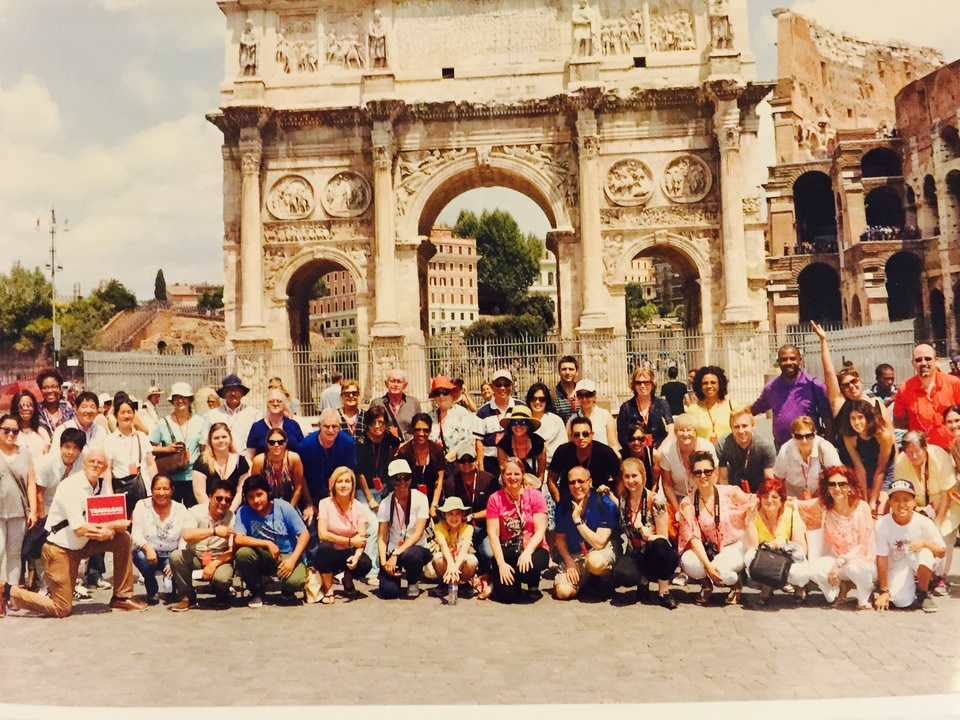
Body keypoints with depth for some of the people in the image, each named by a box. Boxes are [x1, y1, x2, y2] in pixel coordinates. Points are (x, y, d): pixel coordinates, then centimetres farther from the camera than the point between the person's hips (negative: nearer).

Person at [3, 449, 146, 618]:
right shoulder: (71, 486, -22)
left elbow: (114, 520, -2)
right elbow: (80, 530, -26)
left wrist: (108, 531, -26)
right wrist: (114, 525, -18)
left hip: (81, 545, 7)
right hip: (59, 547, -7)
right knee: (61, 609, -4)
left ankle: (122, 597, 3)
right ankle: (9, 592, 13)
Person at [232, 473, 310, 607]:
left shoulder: (283, 507, -12)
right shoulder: (243, 511, -11)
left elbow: (304, 533, -11)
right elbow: (238, 539, -23)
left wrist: (293, 559, -23)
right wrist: (267, 544, -25)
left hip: (287, 555, -1)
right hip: (262, 557, 2)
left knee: (295, 581, -32)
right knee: (242, 553, -30)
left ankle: (286, 588, 11)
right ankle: (257, 591, -2)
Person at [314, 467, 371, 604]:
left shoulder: (359, 508, -5)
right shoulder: (325, 504, -11)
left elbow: (362, 538, -10)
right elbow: (322, 534, -20)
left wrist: (357, 555, -31)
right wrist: (350, 541, -21)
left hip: (349, 553, 2)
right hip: (330, 553, -2)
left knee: (365, 564, -29)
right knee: (324, 547, -36)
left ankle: (348, 579, 9)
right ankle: (328, 588, -10)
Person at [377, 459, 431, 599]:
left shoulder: (420, 499, -10)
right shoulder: (386, 503, -3)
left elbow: (418, 533, -15)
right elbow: (381, 537, -5)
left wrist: (396, 554, -24)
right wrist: (383, 562, -20)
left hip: (416, 549, -1)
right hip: (393, 552, 1)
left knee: (410, 556, -38)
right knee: (388, 591, -21)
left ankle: (413, 582, -3)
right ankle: (397, 573, 16)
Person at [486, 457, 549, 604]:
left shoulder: (535, 496, -5)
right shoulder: (495, 499, -3)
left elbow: (540, 530, -10)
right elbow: (493, 534, -7)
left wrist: (527, 552, -26)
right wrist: (501, 564, -16)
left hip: (533, 549, 0)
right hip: (507, 552, 0)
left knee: (531, 566, -36)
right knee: (506, 596, -19)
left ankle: (533, 584, 3)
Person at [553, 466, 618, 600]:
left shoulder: (605, 504, -17)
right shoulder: (563, 506, -5)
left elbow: (599, 543, -22)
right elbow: (560, 538, 5)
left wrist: (577, 520, -27)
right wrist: (569, 561, -11)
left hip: (603, 550, -4)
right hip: (574, 555, 4)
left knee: (595, 562, -40)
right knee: (563, 591, -20)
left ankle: (607, 575, -1)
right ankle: (587, 577, 13)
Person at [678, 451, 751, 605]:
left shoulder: (730, 493, -12)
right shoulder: (688, 504, -10)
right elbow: (693, 537, -15)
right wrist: (708, 565, -27)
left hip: (734, 547, -2)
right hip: (707, 549, 2)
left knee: (719, 570, -32)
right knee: (688, 562, -29)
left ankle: (735, 582, 6)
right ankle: (706, 585, 6)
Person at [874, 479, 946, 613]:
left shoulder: (924, 523, -21)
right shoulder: (882, 524, -21)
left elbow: (942, 552, -12)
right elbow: (882, 559, -15)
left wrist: (925, 543, -35)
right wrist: (883, 591, -12)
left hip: (923, 566, 0)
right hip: (898, 567, 0)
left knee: (925, 553, -34)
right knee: (901, 601, -24)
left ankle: (923, 594, -6)